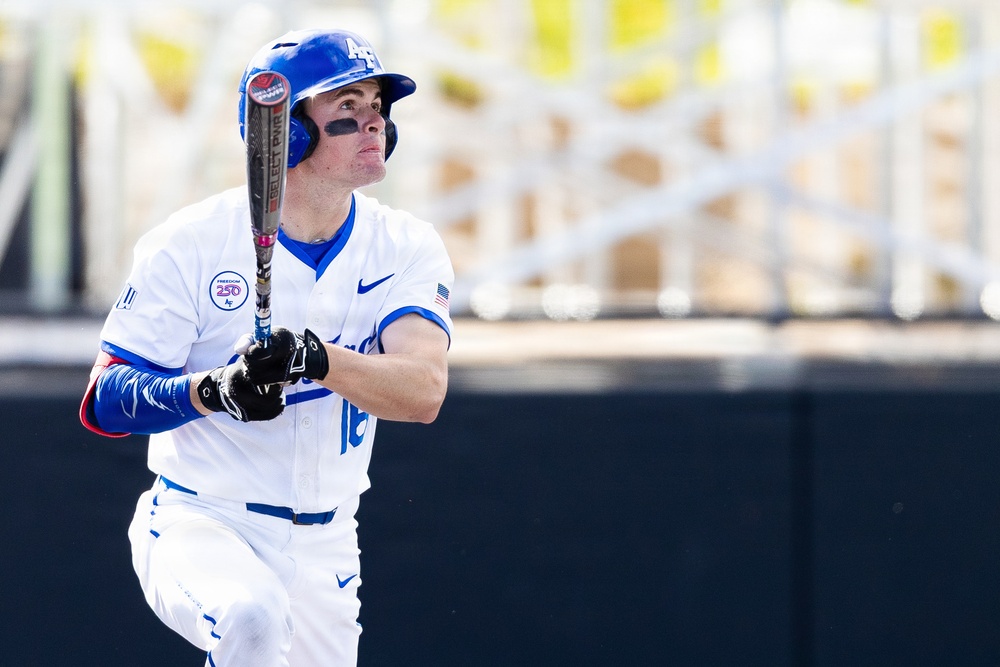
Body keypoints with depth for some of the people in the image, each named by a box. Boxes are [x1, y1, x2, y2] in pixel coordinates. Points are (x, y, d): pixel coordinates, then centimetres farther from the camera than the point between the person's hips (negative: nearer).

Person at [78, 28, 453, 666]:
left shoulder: (408, 249, -1)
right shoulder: (192, 243, -9)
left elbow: (424, 392, -18)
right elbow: (103, 402, -10)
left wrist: (317, 359, -36)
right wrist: (214, 390, -29)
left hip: (323, 550, 5)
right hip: (198, 524, -4)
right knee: (252, 616, -35)